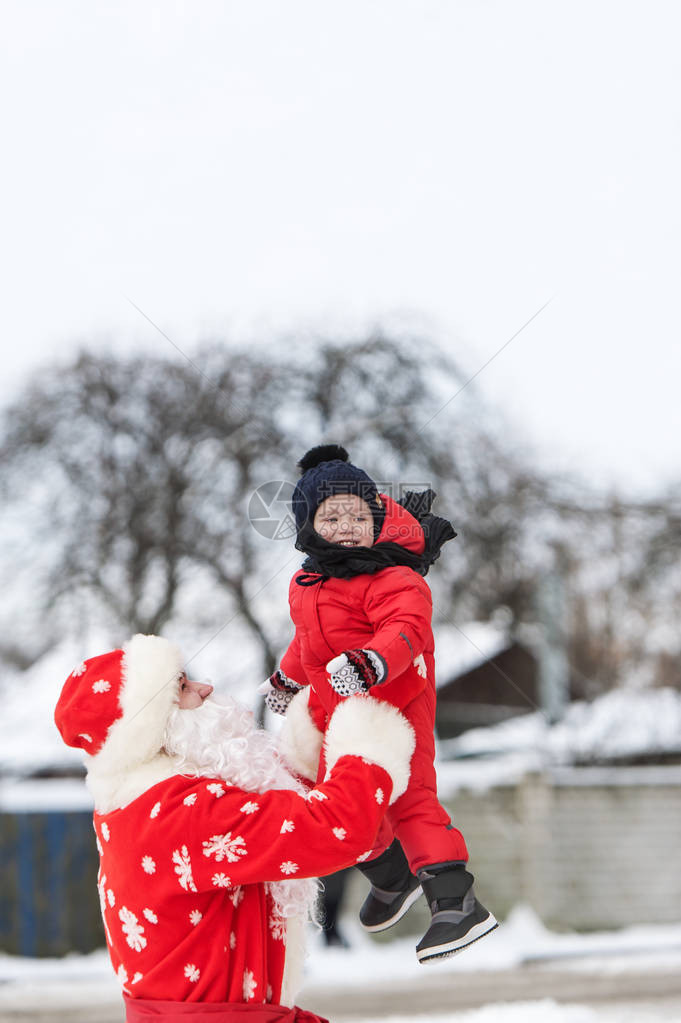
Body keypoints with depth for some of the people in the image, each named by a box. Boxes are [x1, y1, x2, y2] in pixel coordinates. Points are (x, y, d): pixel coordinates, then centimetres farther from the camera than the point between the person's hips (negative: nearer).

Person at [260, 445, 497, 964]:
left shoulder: (392, 579, -17)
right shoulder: (305, 587, 9)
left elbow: (407, 628, -34)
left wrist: (372, 662, -50)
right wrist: (287, 677, 39)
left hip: (395, 708, -8)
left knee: (411, 799, -13)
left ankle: (456, 901, -12)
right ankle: (391, 877, 41)